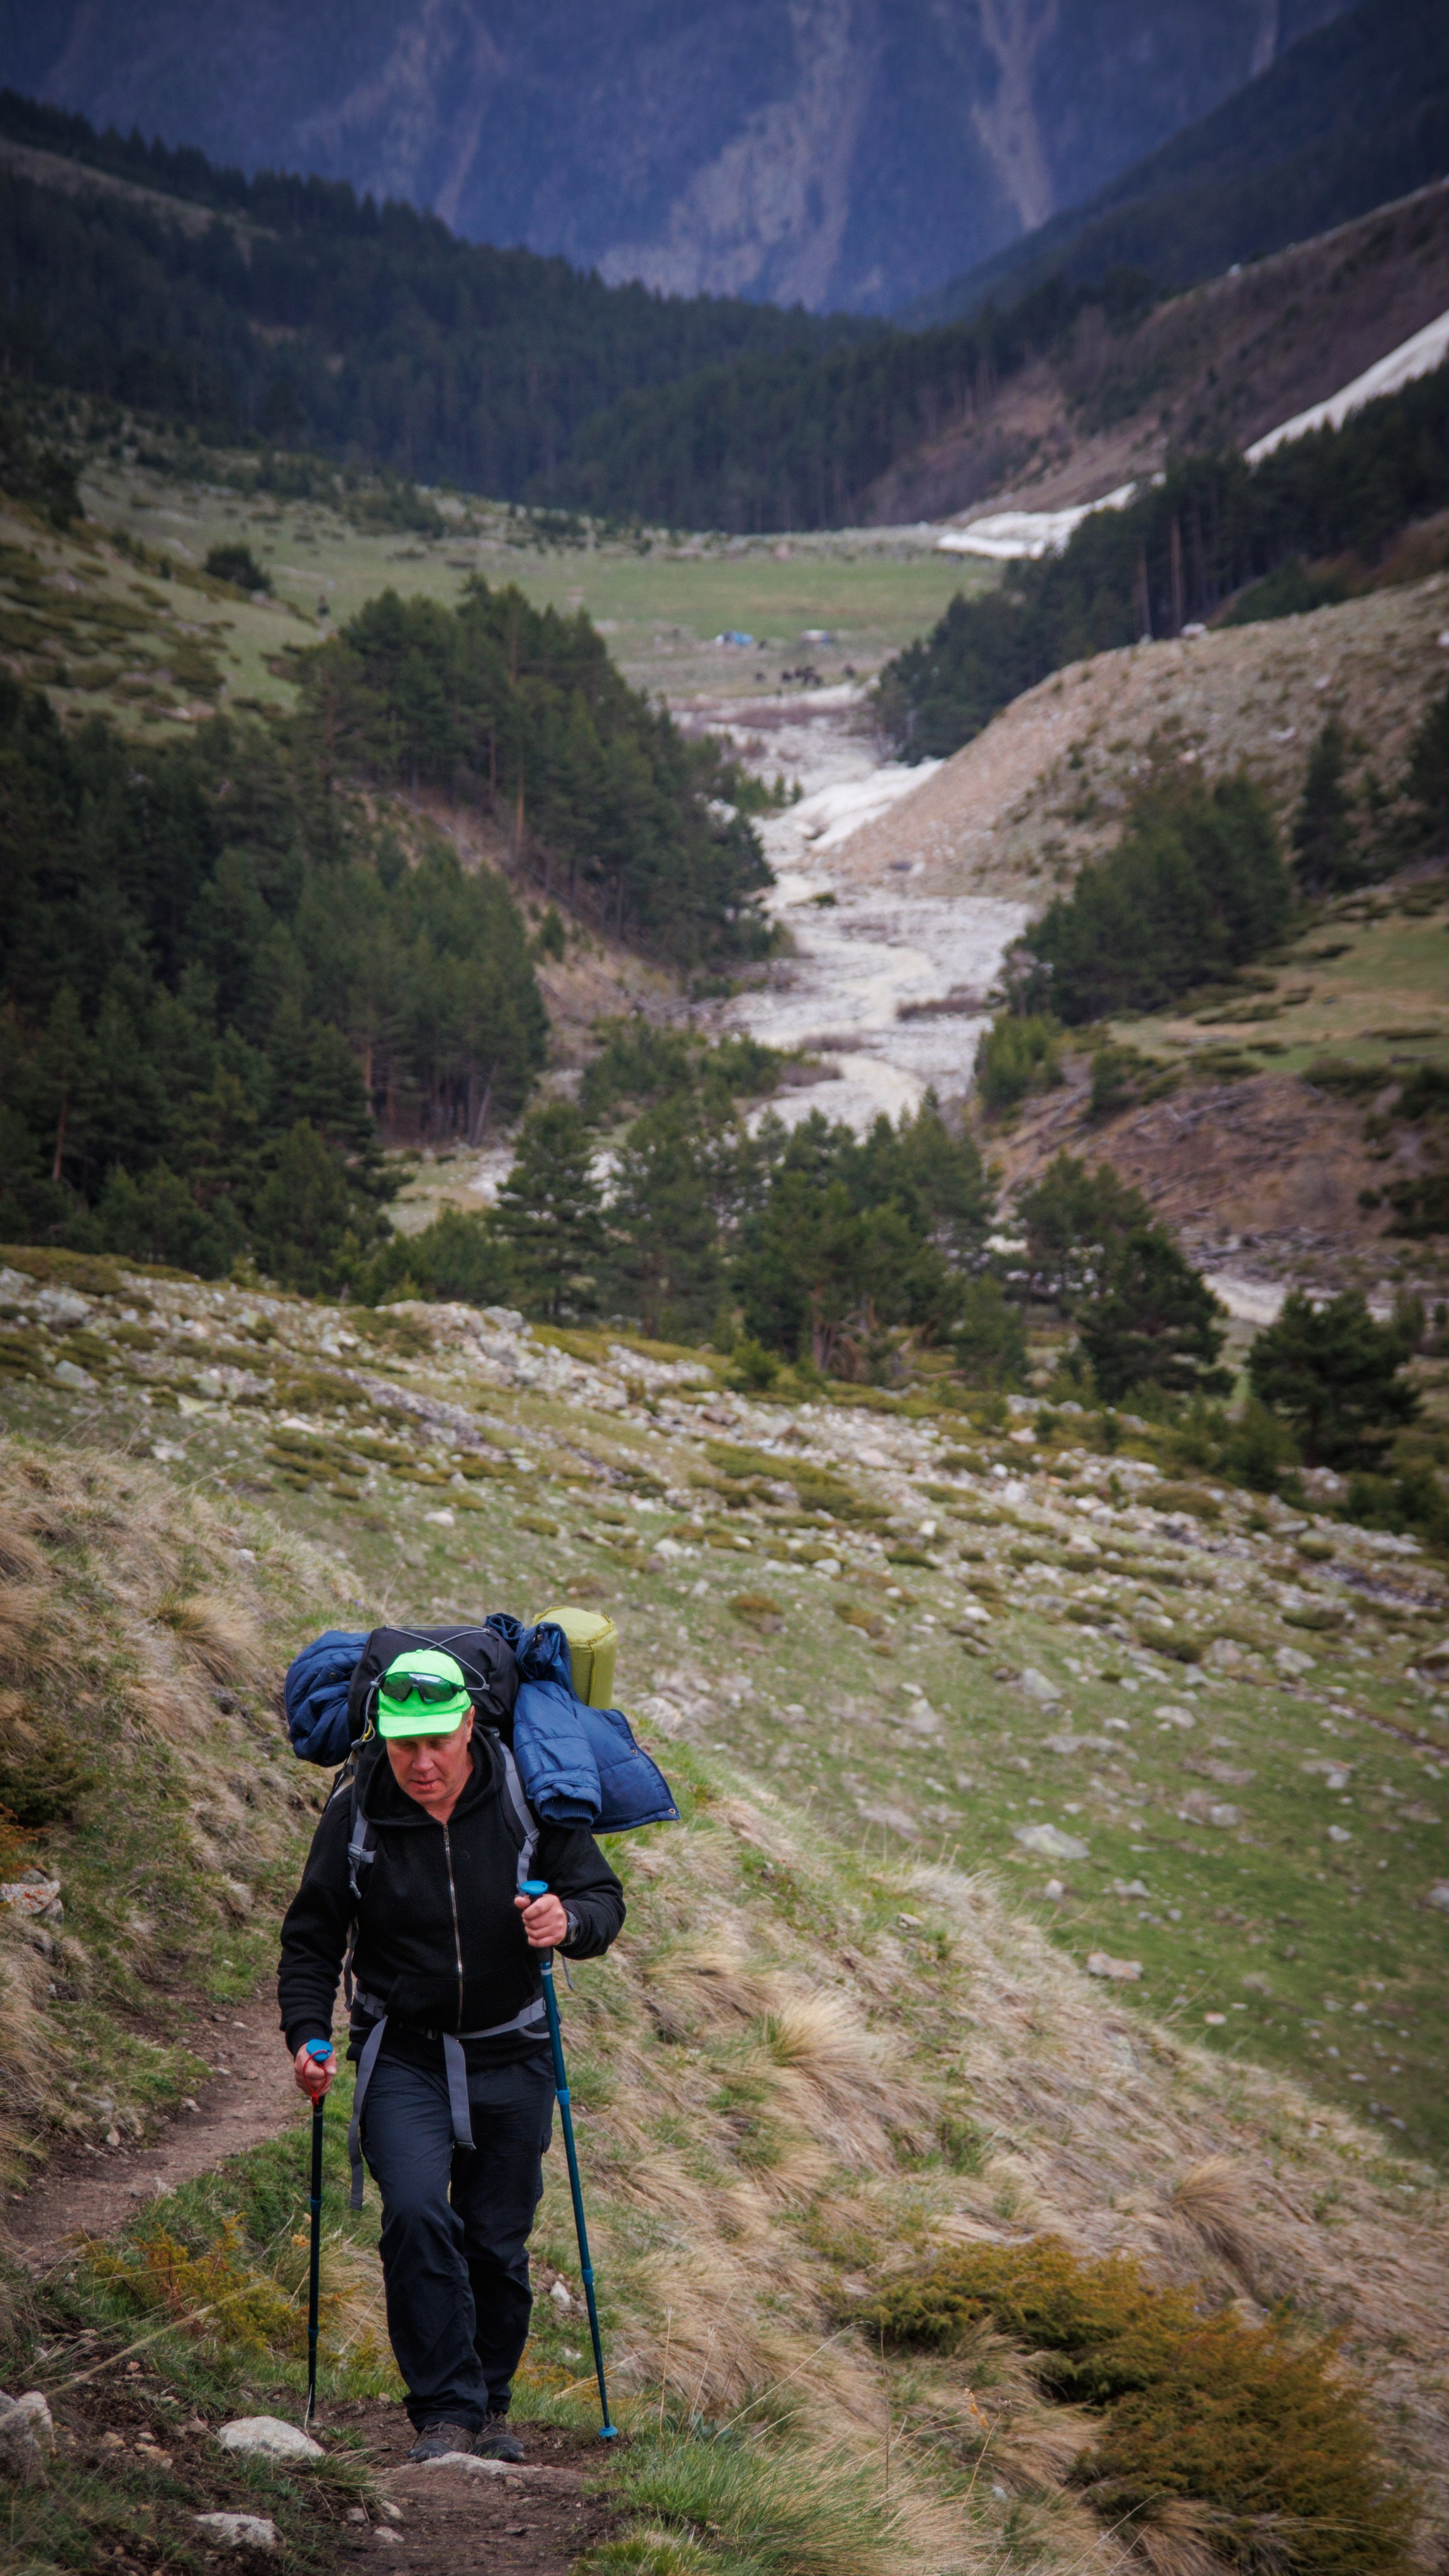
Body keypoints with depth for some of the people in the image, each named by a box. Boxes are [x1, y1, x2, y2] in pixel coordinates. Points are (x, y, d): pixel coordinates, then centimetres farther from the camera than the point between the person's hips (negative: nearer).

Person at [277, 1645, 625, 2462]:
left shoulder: (529, 1802, -8)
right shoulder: (355, 1818, -8)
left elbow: (604, 1898, -2)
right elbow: (312, 1940, 3)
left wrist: (571, 1920, -26)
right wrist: (309, 2034, -11)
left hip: (509, 2060, 1)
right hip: (402, 2059, -1)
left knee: (498, 2243, 8)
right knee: (416, 2215, -21)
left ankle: (490, 2402, 29)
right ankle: (445, 2412, -13)